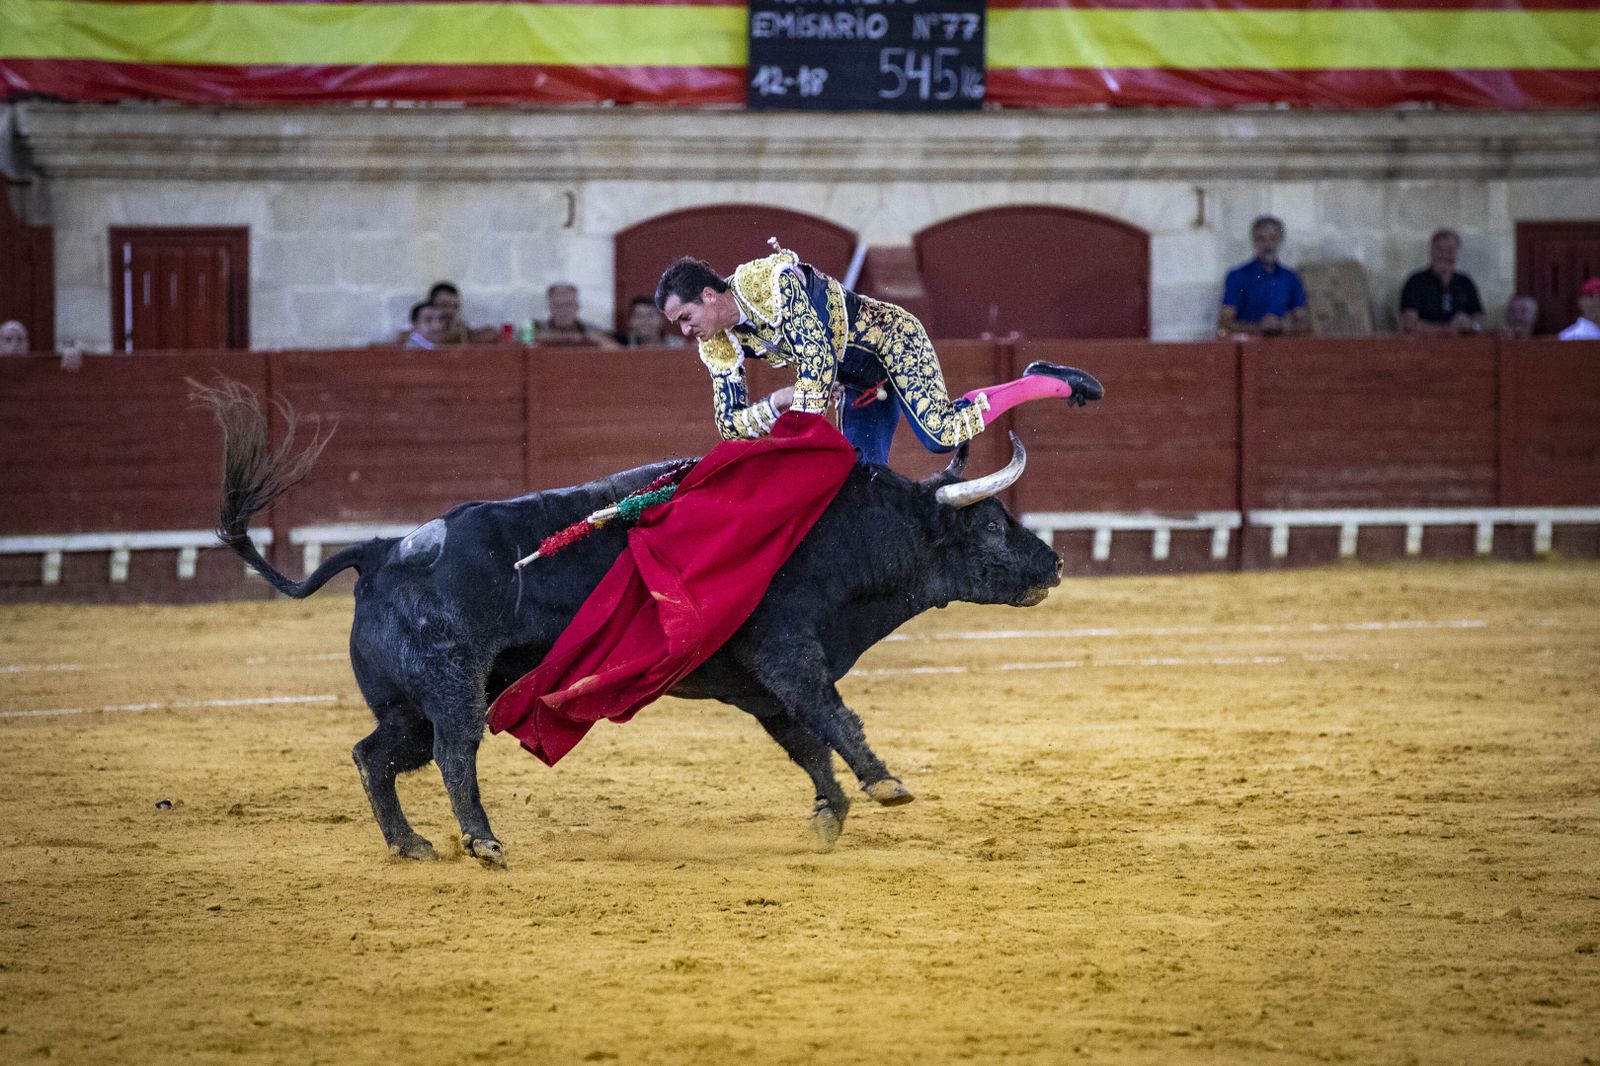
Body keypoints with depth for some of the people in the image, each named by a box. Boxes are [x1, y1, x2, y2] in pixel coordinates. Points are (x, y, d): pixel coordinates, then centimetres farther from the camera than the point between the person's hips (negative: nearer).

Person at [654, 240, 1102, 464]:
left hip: (891, 338, -9)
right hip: (861, 379, 9)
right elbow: (730, 423, 1)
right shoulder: (718, 347, -3)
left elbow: (819, 358, -30)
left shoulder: (768, 283, -27)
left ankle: (1047, 383, -11)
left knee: (940, 432, -24)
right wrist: (776, 403, -18)